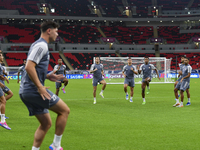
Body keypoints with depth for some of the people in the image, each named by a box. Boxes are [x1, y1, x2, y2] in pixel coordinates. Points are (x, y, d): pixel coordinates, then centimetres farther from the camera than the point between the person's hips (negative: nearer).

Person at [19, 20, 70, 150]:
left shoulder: (38, 45, 20)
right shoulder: (41, 45, -11)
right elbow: (29, 67, -23)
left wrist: (48, 76, 14)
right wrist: (40, 87, -21)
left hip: (26, 92, 10)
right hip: (33, 90, -10)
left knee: (46, 123, 14)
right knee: (64, 110, 0)